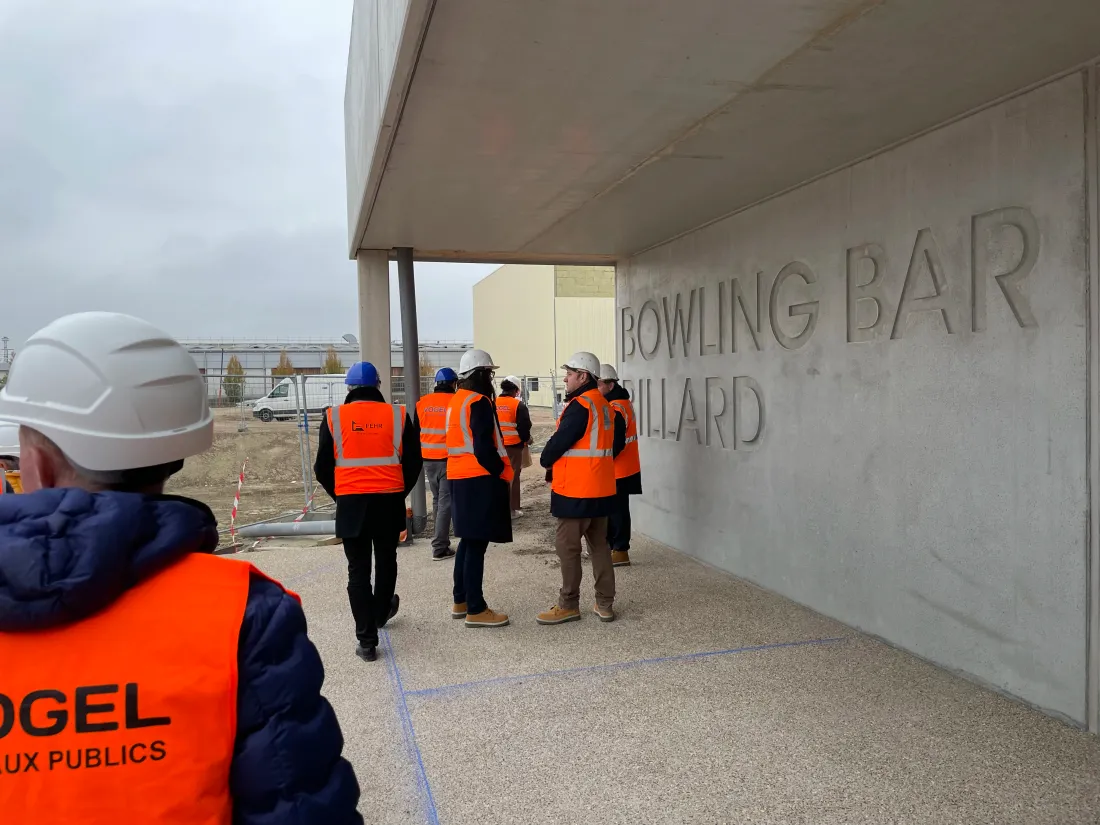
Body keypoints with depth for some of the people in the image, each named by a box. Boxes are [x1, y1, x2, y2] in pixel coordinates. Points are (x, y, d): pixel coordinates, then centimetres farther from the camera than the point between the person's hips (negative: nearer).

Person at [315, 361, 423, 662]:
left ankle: (366, 640, 5)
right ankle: (380, 613, 42)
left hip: (351, 502, -1)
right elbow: (413, 462, 1)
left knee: (358, 569, 6)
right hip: (389, 500, 1)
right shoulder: (397, 415, -1)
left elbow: (322, 468, 0)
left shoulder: (334, 417, -3)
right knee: (386, 561, 21)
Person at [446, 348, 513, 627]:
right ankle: (476, 610, 1)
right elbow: (484, 447, -21)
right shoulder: (479, 402, -14)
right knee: (477, 544, -5)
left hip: (460, 478, 10)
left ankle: (460, 602, 25)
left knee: (468, 540, 17)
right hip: (479, 479, -10)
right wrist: (502, 471, -8)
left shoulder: (456, 400, 15)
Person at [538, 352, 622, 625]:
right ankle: (605, 604, 17)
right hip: (601, 488, 9)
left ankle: (568, 605, 8)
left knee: (568, 547, 0)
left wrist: (546, 461, 3)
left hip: (576, 490, -9)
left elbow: (559, 442, -16)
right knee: (599, 545, 13)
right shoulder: (605, 407, 13)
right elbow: (615, 441, 17)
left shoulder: (580, 406, -16)